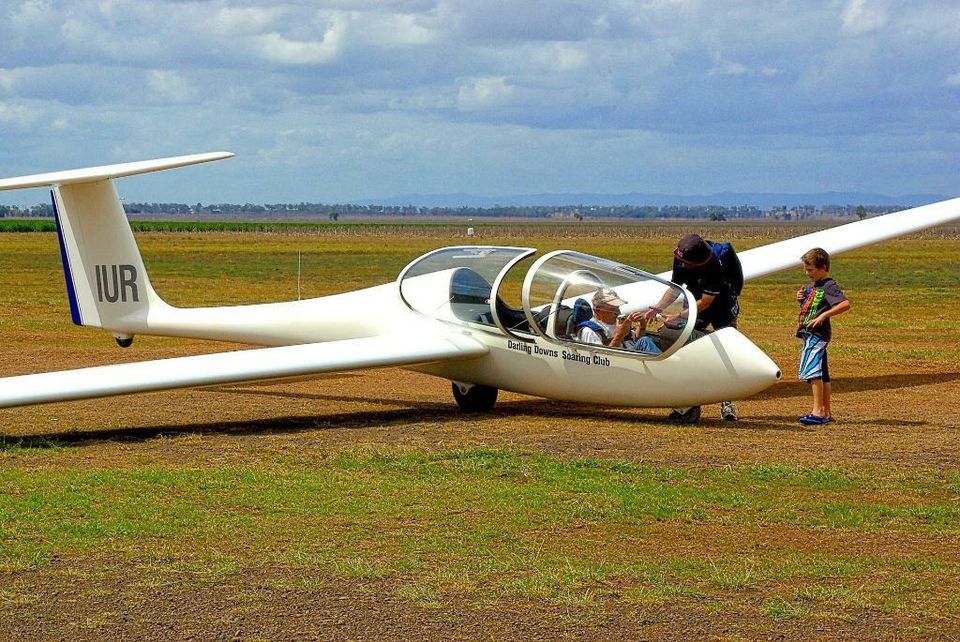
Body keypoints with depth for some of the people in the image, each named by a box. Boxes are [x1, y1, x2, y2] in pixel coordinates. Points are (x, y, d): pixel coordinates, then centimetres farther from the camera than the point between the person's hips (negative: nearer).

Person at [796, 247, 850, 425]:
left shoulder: (829, 286, -11)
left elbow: (845, 304, -24)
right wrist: (801, 299, 7)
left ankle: (818, 411, -19)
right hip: (809, 335, 10)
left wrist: (824, 315, -27)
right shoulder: (812, 285, 17)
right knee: (822, 374, 13)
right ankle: (826, 412, 18)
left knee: (812, 371, -18)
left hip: (818, 334, -10)